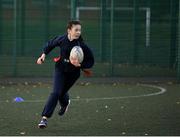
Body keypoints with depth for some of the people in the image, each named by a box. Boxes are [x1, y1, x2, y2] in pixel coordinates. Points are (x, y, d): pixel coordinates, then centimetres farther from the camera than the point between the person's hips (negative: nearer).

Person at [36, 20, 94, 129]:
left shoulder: (82, 45, -22)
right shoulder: (61, 39, -16)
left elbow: (91, 61, -14)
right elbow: (50, 44, 6)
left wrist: (80, 65, -29)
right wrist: (43, 55, -3)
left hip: (73, 72, 0)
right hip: (60, 69, 0)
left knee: (61, 93, 11)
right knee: (56, 93, -13)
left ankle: (65, 103, 49)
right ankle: (45, 117, -4)